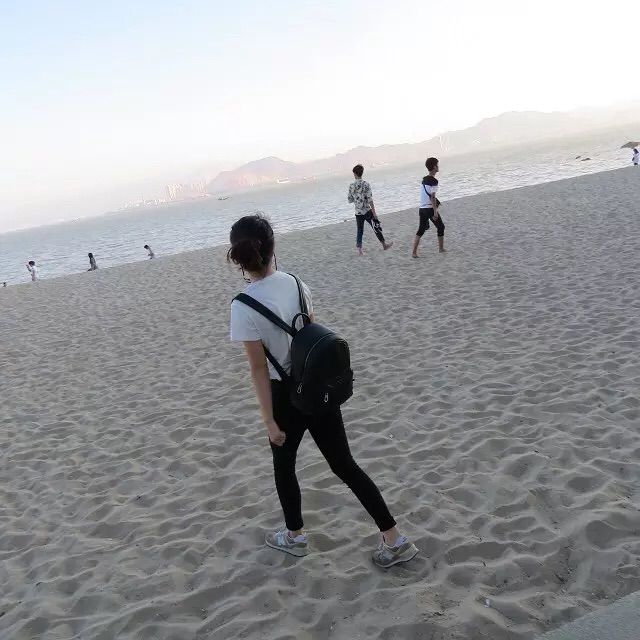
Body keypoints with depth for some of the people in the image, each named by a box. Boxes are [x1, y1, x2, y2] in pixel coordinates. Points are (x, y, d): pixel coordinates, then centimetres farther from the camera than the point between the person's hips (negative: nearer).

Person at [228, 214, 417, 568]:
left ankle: (295, 536, 42)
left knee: (283, 464, 22)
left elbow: (259, 370, -17)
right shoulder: (295, 282, -4)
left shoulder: (243, 307, -20)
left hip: (287, 394, -5)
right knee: (344, 464, 14)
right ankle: (395, 539, 16)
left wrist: (270, 421, -9)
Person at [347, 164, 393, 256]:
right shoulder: (366, 184, -11)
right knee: (377, 228, 11)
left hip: (358, 213, 3)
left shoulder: (351, 186, -1)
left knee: (359, 231, 10)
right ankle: (384, 245, 23)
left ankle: (359, 250, 6)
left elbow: (350, 200, 6)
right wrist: (374, 213, -12)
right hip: (367, 211, -3)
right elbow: (370, 200, -15)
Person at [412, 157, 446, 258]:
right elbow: (432, 197, -18)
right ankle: (441, 249, 20)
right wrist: (435, 211, -19)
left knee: (421, 230, 9)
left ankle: (414, 252, 0)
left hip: (422, 208, 7)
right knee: (440, 227, 12)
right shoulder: (433, 181, -13)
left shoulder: (424, 179, 12)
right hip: (430, 208, -7)